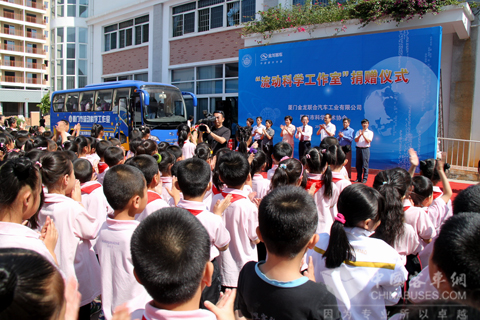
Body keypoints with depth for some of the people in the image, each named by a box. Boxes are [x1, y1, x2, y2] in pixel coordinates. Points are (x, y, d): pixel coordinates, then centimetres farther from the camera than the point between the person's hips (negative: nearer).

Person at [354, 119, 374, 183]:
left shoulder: (370, 132, 4)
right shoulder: (358, 131, 13)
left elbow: (368, 141, -7)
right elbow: (356, 140, 2)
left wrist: (363, 135, -15)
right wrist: (360, 135, -13)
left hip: (365, 149, -3)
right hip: (358, 148, 3)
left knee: (365, 164, -5)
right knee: (358, 164, 5)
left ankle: (365, 179, 1)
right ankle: (358, 178, 13)